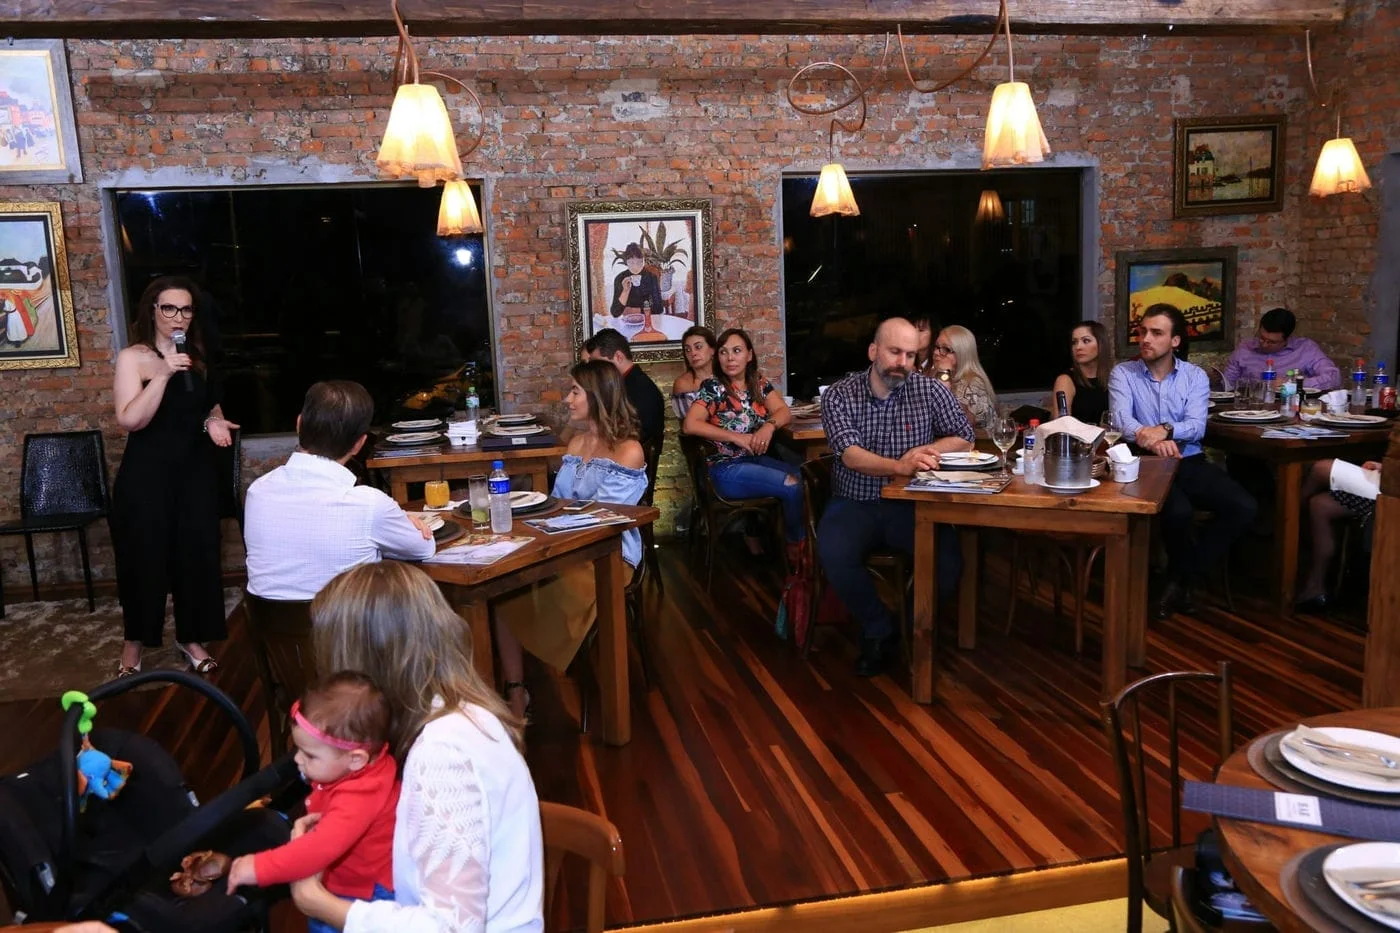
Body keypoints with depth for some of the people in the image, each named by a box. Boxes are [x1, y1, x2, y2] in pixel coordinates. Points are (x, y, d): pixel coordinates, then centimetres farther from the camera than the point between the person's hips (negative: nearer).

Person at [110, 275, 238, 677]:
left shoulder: (197, 357, 8)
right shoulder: (133, 357, -9)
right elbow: (130, 419, -20)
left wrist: (215, 422, 2)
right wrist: (163, 374, -27)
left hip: (195, 472, 4)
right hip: (146, 476, -4)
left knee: (196, 555, 6)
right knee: (143, 558, 4)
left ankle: (191, 637, 22)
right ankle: (134, 641, 22)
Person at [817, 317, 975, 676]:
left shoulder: (930, 390, 1)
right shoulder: (839, 395, -4)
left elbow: (964, 438, 7)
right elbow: (851, 456, -17)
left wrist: (924, 451, -14)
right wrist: (900, 465, -37)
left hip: (910, 503, 1)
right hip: (855, 503, -1)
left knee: (947, 561, -26)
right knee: (833, 554, -32)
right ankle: (879, 630, -6)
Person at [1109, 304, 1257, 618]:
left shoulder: (1195, 376, 7)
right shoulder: (1123, 373, 2)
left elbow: (1197, 427, -8)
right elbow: (1121, 419, -16)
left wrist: (1165, 430, -30)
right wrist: (1148, 437, -38)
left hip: (1190, 462, 4)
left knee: (1244, 507, -18)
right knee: (1179, 512, -32)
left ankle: (1181, 579, -3)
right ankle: (1185, 575, 1)